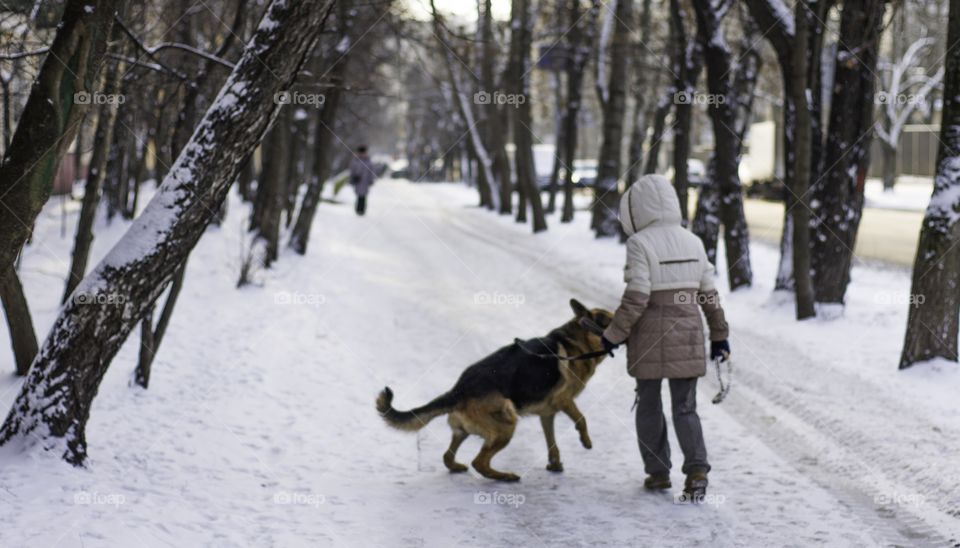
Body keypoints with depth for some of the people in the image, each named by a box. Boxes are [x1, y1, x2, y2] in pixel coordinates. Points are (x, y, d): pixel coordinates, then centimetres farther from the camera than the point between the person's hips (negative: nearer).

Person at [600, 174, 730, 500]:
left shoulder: (640, 244, -12)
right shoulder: (693, 242, 5)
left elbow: (636, 298, -18)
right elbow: (709, 295, 8)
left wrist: (614, 335, -8)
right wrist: (719, 336, 16)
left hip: (649, 339, -4)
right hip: (687, 338, 4)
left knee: (649, 405, 13)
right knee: (685, 408, 7)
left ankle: (658, 472, 18)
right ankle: (697, 470, -10)